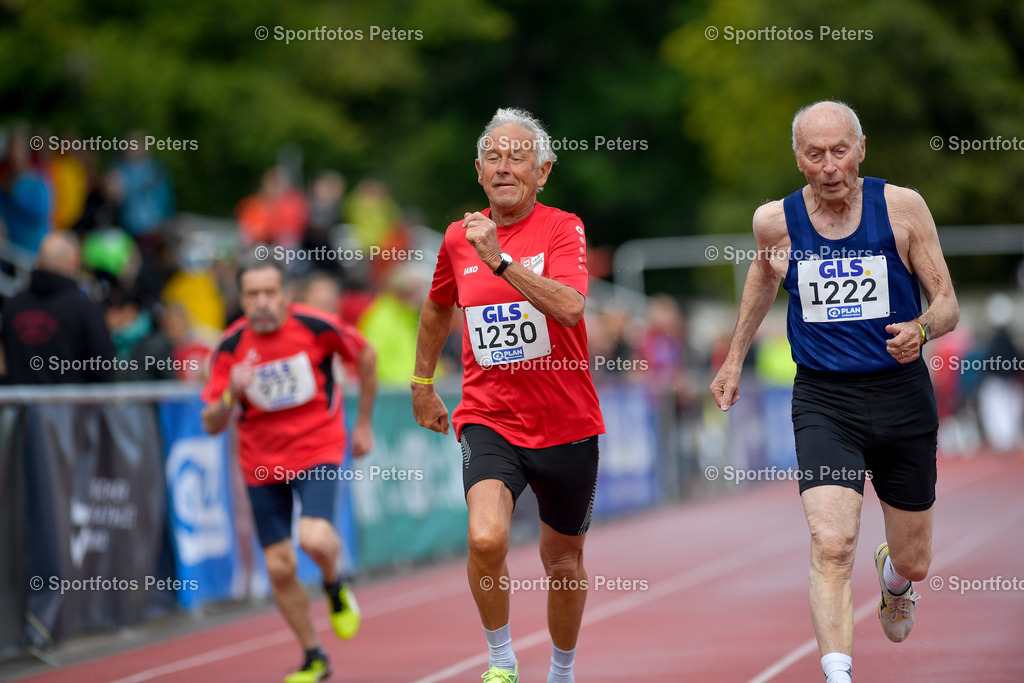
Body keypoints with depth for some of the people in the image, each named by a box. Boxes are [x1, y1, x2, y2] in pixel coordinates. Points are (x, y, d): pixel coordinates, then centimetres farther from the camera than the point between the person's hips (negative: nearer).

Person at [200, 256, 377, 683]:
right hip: (262, 462, 3)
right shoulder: (231, 347, -10)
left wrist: (363, 423, 10)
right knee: (279, 567, 2)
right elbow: (211, 424, -7)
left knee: (314, 538, -26)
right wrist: (231, 394, -28)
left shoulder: (315, 326, -14)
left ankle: (334, 587, 10)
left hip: (318, 448, -3)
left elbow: (365, 356, 6)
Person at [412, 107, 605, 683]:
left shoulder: (563, 228, -8)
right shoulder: (459, 238, 3)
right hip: (489, 419, 1)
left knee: (564, 561, 15)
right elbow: (439, 309, 24)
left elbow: (570, 308, -27)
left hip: (566, 425, -1)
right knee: (486, 539, -25)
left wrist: (500, 259, -34)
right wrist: (423, 384, 28)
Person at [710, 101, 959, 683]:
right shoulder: (776, 221, -3)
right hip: (823, 400, -1)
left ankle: (894, 577, 53)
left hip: (902, 395, 1)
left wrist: (922, 329, -25)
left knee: (915, 562, 16)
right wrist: (735, 359, 27)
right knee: (831, 546, -23)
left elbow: (948, 304, -3)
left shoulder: (902, 208, -7)